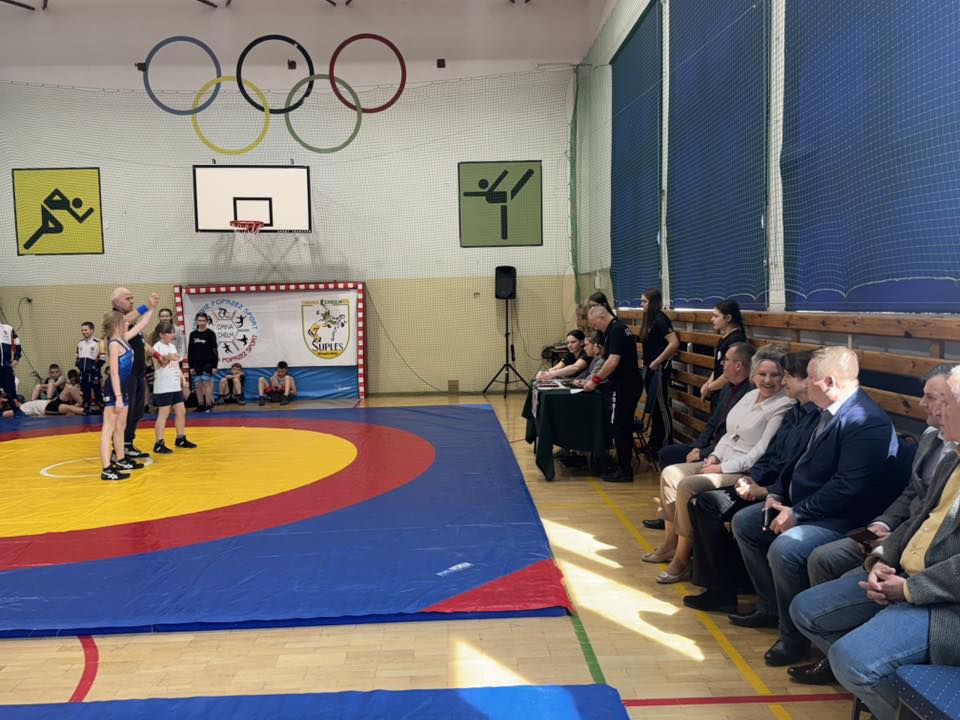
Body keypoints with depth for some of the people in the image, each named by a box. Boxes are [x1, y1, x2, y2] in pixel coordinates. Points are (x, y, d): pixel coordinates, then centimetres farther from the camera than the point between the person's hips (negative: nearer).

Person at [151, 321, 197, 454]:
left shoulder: (172, 346, 15)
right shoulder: (158, 346, -11)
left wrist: (183, 378, 18)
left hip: (175, 385, 8)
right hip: (163, 387, -8)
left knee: (181, 411, 12)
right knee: (163, 414, -5)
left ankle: (181, 439, 26)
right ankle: (159, 444, 1)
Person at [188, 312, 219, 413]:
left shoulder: (210, 333, -2)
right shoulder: (193, 334, 7)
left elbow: (214, 350, -3)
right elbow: (190, 351, 8)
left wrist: (214, 365, -8)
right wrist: (191, 366, 3)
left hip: (208, 362, -4)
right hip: (196, 363, 4)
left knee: (207, 383, -6)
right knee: (198, 385, 5)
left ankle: (208, 405, -1)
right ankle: (200, 405, 12)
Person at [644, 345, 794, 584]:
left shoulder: (784, 406, -14)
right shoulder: (751, 396, 14)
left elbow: (762, 452, -19)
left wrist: (722, 468, -17)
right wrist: (715, 456, 1)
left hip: (747, 472, -9)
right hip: (723, 462, 9)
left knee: (688, 485, -25)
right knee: (670, 473, 1)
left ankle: (682, 560, -12)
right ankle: (671, 543, 10)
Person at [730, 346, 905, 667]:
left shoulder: (867, 422, -23)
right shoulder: (829, 412, 9)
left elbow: (847, 487, -28)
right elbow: (805, 462, 18)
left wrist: (796, 514, -23)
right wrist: (776, 494, 5)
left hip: (845, 518, -11)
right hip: (803, 505, 11)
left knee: (785, 548, -33)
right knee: (744, 522, 12)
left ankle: (794, 637, -10)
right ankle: (770, 607, 21)